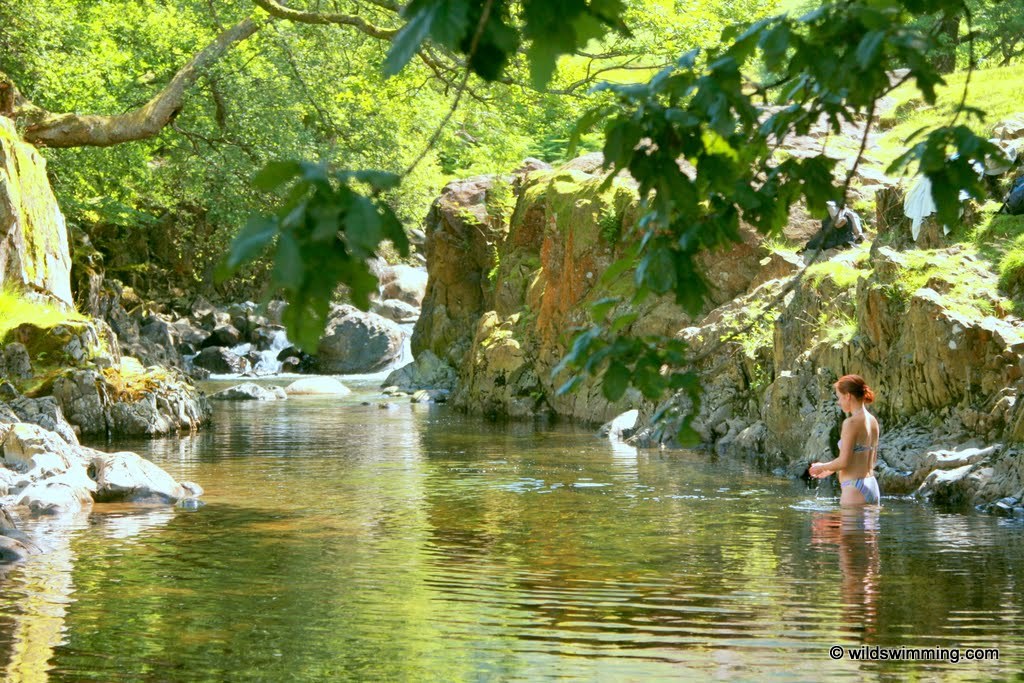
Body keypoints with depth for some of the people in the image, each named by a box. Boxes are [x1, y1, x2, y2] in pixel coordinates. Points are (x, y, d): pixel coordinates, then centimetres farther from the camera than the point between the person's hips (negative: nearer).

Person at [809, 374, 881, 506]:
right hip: (872, 487, 9)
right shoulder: (873, 421, 11)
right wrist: (830, 470, 25)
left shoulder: (851, 422, -14)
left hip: (855, 490, -9)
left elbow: (843, 462, -17)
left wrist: (822, 467, 3)